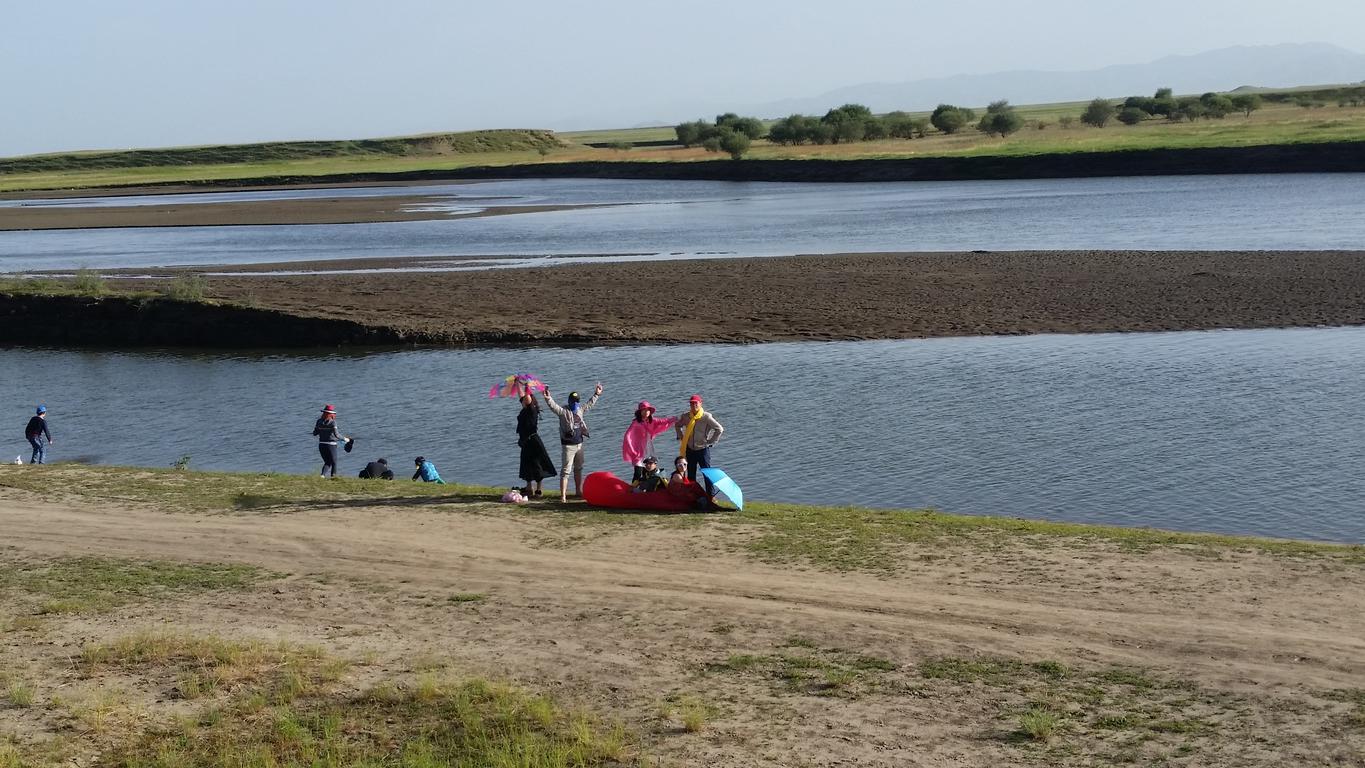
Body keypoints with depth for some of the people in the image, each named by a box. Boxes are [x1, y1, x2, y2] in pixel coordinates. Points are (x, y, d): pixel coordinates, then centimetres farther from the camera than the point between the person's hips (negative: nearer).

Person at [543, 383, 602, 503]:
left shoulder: (580, 409, 10)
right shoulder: (563, 411, -11)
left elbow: (590, 404, 28)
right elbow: (554, 406, -28)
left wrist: (596, 394, 35)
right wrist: (548, 399, -46)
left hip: (579, 444, 7)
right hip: (568, 446, -7)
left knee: (578, 469, 20)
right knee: (566, 470, -10)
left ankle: (578, 491, 34)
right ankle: (563, 496, -13)